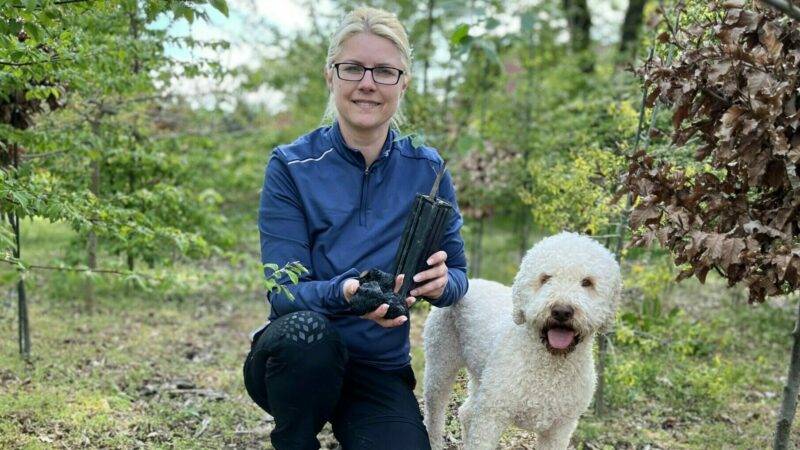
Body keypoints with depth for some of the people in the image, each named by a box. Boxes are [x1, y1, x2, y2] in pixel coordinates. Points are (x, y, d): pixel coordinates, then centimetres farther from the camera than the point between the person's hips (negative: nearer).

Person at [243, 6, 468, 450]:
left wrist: (441, 282, -24)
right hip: (296, 359, -2)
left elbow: (458, 275, 1)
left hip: (380, 369, 2)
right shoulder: (291, 166, -11)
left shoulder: (427, 169, -3)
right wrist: (343, 293, -37)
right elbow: (283, 292, -15)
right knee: (307, 330, -36)